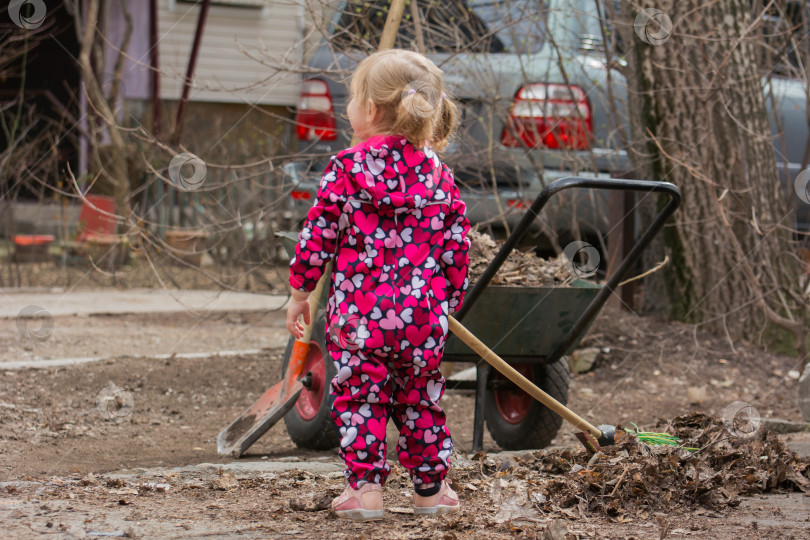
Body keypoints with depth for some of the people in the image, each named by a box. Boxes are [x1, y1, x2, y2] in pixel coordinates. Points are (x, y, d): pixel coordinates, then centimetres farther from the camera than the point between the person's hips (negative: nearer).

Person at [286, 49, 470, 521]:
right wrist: (450, 300, 20)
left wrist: (300, 293, 5)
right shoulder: (438, 174, 5)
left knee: (359, 398, 6)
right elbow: (457, 245, 8)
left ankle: (366, 488, 2)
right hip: (423, 314, 4)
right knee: (421, 400, 15)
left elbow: (318, 235, -5)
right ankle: (430, 486, 22)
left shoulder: (346, 170, -7)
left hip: (359, 311, -4)